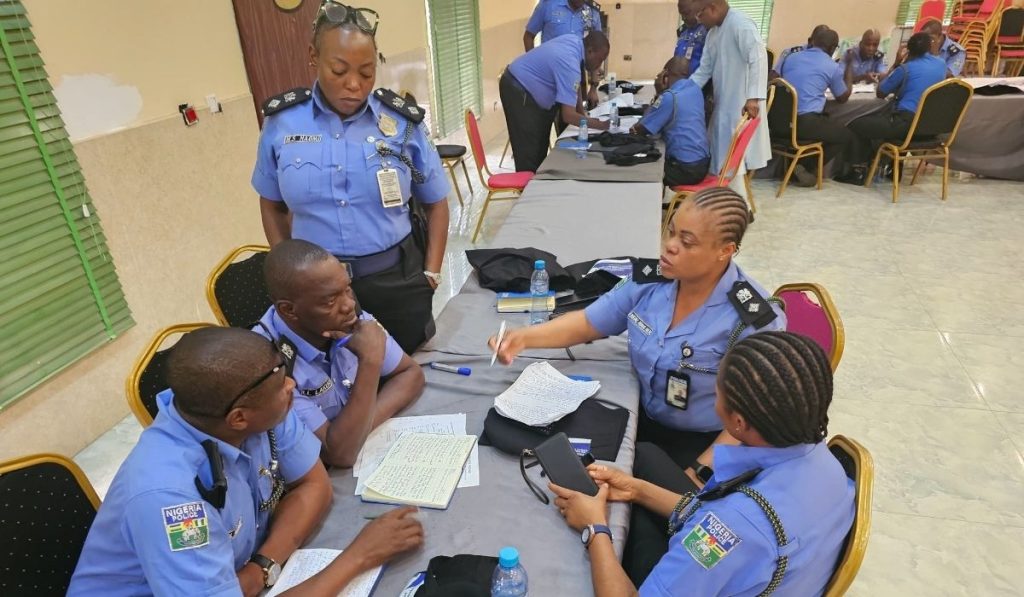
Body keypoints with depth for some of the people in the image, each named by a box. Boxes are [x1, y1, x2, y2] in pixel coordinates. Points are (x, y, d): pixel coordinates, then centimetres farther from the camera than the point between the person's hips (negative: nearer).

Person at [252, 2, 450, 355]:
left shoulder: (402, 122, -6)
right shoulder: (281, 122, -3)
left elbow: (435, 204, 4)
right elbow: (272, 207, 10)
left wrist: (431, 275, -2)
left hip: (396, 279, 0)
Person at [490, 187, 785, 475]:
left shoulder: (754, 320, -24)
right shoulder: (651, 281, -9)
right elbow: (588, 323, -1)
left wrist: (699, 473, -22)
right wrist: (524, 337, -16)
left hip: (704, 443, -4)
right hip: (643, 418, 5)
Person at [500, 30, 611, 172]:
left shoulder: (575, 42, -1)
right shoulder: (569, 64, -28)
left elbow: (573, 85, 14)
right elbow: (568, 115, -34)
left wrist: (582, 112, 7)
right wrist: (602, 125, -25)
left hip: (523, 86, 10)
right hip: (517, 90, -10)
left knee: (539, 147, 14)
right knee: (529, 152, -12)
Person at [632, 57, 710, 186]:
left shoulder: (669, 97, -18)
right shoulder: (696, 90, 8)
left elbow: (639, 130, -10)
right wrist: (662, 90, 8)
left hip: (685, 169, -8)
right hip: (702, 164, 9)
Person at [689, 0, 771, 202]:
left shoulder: (741, 25, -15)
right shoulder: (713, 32, 13)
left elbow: (758, 59, -24)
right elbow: (704, 70, 16)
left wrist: (753, 97, -31)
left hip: (742, 107, -9)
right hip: (724, 105, 9)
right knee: (723, 159, 14)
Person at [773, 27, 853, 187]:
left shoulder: (792, 57, 16)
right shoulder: (833, 67, 4)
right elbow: (843, 98, 18)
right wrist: (849, 67, 31)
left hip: (779, 121, 6)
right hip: (804, 123, -6)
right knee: (845, 135, 19)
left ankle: (795, 162, 16)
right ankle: (806, 168, 4)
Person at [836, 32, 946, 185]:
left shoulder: (906, 68, -5)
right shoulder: (942, 65, 12)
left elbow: (880, 93, 4)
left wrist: (895, 64, 12)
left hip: (907, 123, -8)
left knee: (855, 124, 5)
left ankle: (858, 172, 5)